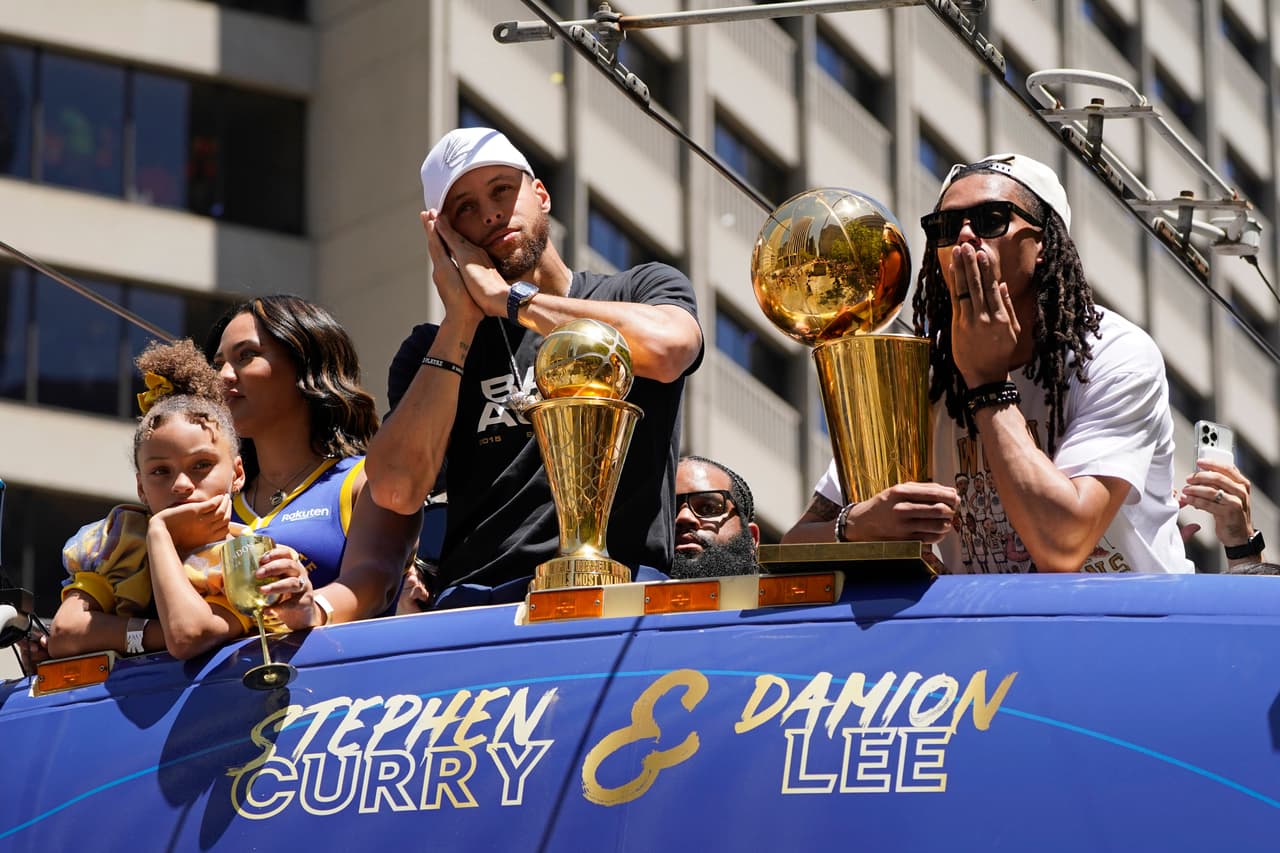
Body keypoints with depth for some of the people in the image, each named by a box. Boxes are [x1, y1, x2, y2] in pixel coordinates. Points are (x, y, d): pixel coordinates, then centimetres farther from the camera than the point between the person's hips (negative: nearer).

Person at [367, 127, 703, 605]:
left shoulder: (642, 289, 16)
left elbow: (664, 349, -11)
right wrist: (462, 317, 4)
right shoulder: (434, 348, 20)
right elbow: (395, 490, 2)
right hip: (474, 599, 2)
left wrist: (504, 298, -1)